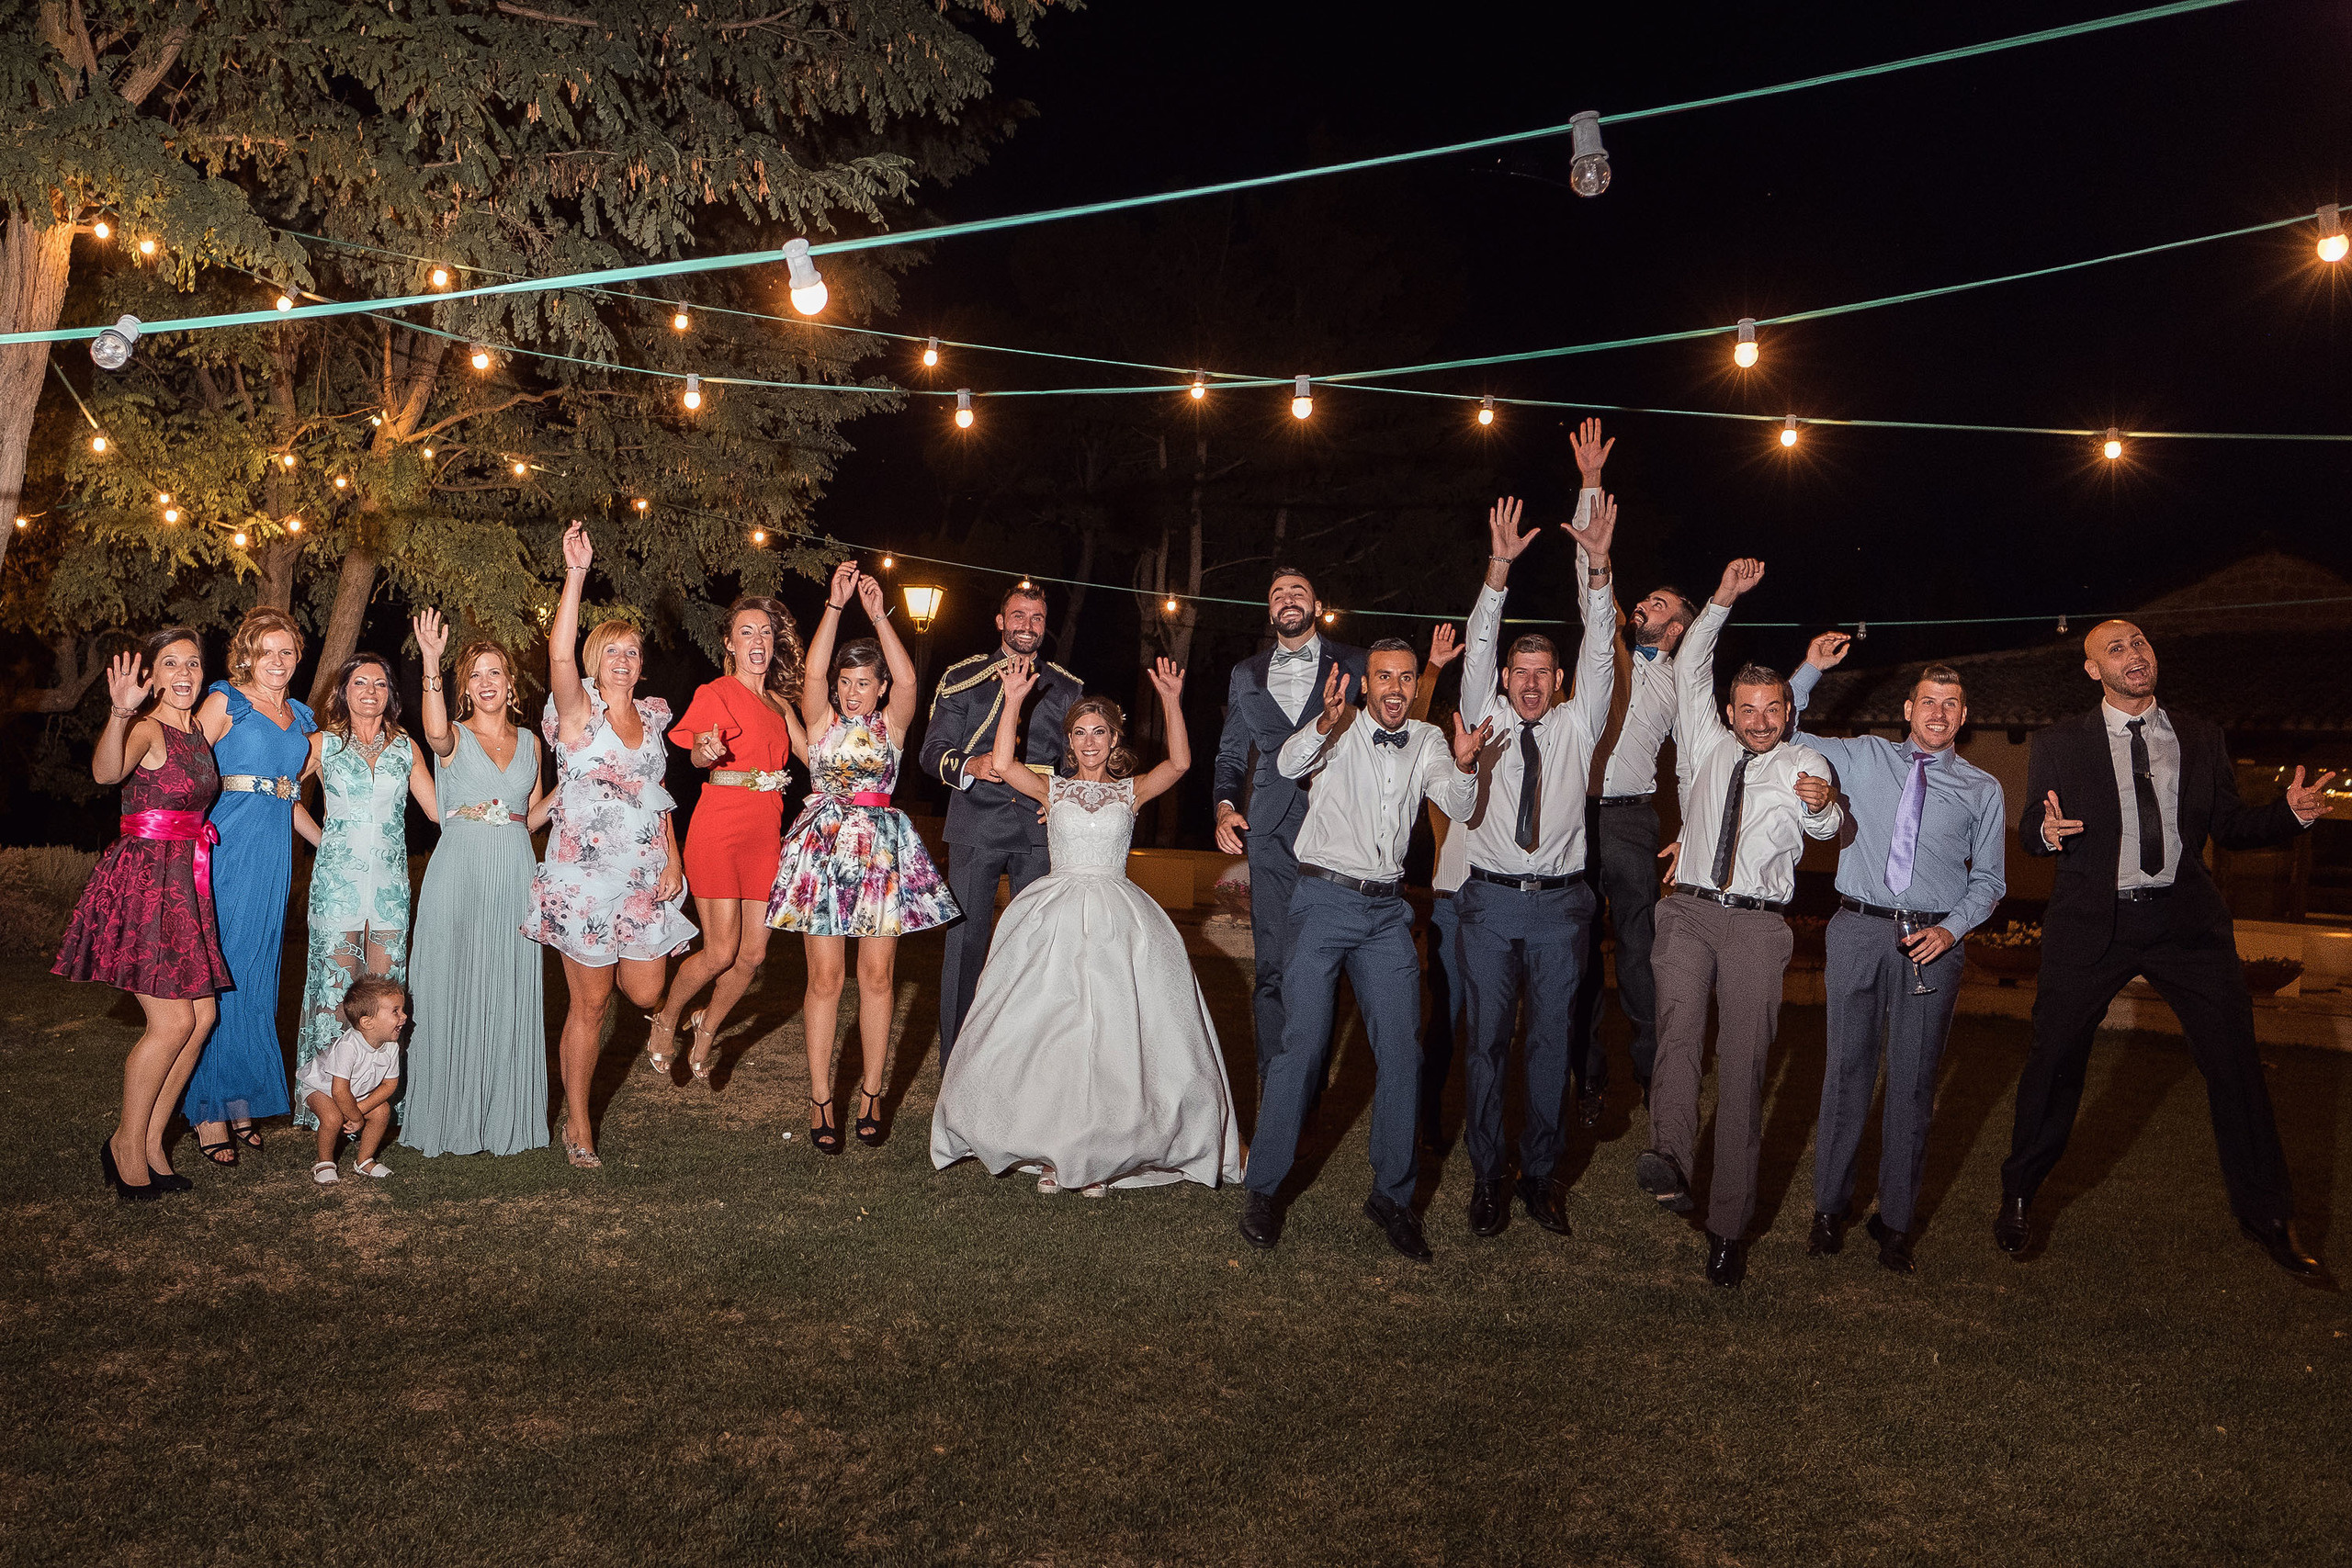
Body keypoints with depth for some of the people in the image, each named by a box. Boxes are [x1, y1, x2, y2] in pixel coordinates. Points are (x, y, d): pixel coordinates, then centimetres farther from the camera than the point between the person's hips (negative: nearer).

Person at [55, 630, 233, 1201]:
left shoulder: (198, 728, 11)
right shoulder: (146, 730, -14)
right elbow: (106, 772, -38)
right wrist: (120, 714, -55)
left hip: (186, 881, 8)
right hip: (142, 879, -8)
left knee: (203, 1015, 7)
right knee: (173, 1021, -8)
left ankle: (151, 1141, 18)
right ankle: (126, 1144, 10)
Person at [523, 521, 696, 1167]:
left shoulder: (652, 716, 10)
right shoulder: (579, 713, -6)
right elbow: (559, 656, -25)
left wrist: (673, 858, 4)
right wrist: (575, 575, -33)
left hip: (646, 877, 5)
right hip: (585, 876, -4)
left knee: (645, 994, 4)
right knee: (589, 1005, 1)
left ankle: (612, 967, 41)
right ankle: (576, 1120, 16)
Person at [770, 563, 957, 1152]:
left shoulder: (891, 723, 5)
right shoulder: (821, 719, 4)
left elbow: (907, 678, -14)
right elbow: (814, 671, -14)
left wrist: (878, 614, -19)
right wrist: (835, 604, -21)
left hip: (882, 849, 1)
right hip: (822, 844, -1)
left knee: (877, 975, 3)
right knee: (825, 975, -1)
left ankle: (871, 1092, 14)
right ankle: (820, 1099, 6)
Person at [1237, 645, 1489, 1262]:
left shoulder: (1427, 741, 10)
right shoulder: (1339, 729, -2)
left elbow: (1458, 806, -3)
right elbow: (1289, 764, -22)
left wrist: (1465, 765, -25)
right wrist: (1325, 723, -41)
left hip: (1387, 910, 4)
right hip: (1324, 900, -4)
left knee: (1402, 1051, 0)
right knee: (1304, 1043, -9)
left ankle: (1391, 1195, 13)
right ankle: (1262, 1189, 4)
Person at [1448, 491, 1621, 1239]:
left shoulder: (1577, 727, 9)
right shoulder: (1486, 719, 7)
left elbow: (1599, 654, -2)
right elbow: (1478, 648, -5)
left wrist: (1597, 568, -13)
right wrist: (1499, 568, -18)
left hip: (1559, 903, 1)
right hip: (1490, 901, -1)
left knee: (1552, 1043, 6)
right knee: (1486, 1041, 1)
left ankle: (1538, 1176, 17)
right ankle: (1487, 1178, 10)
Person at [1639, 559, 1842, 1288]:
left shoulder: (1803, 763, 8)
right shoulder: (1706, 743, 15)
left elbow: (1827, 827, -11)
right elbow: (1689, 672, 12)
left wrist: (1821, 806, -35)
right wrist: (1721, 602, 3)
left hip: (1759, 924, -1)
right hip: (1691, 909, 1)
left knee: (1744, 1067, -3)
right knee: (1679, 1017, -28)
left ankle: (1729, 1226, 0)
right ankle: (1669, 1158, -44)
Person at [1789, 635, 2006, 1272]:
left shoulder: (1982, 789, 11)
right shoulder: (1863, 758, 11)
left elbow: (1989, 878, 10)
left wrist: (1952, 928, -6)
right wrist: (1811, 669, 6)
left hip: (1932, 941, 0)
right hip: (1858, 931, 0)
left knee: (1913, 1081, 3)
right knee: (1847, 1069, 3)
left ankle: (1896, 1221, 16)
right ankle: (1829, 1208, 15)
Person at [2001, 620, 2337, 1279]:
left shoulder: (2201, 737, 12)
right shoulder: (2060, 743, 5)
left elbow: (2228, 826, 11)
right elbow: (2029, 831, 2)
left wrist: (2291, 813, -7)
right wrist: (2047, 829, -21)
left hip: (2186, 920, 2)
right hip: (2092, 922, -1)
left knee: (2237, 1062, 0)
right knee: (2055, 1059, 3)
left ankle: (2268, 1218, 15)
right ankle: (2018, 1196, 21)